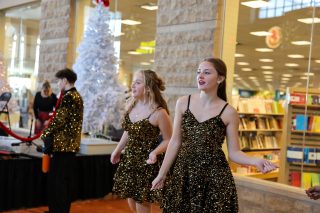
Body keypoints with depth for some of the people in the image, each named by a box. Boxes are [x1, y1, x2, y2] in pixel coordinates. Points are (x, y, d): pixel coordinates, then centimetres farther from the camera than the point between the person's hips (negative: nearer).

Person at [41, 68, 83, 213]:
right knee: (67, 179, 14)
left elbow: (60, 120, -19)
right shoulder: (77, 96, 16)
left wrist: (46, 133, -7)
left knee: (57, 179, -3)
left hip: (62, 143, -10)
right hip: (72, 143, 10)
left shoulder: (68, 97, -14)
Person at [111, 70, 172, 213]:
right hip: (128, 161, 7)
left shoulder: (159, 113, -19)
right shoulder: (131, 105, 2)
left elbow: (168, 140, -12)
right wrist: (117, 151, 19)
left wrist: (155, 152, -27)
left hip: (146, 164, -7)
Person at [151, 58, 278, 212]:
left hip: (214, 176, -2)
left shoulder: (229, 113, -6)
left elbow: (234, 152, -3)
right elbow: (175, 141, 5)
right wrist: (162, 173, 5)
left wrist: (255, 161, -22)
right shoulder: (183, 103, 1)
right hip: (183, 172, 2)